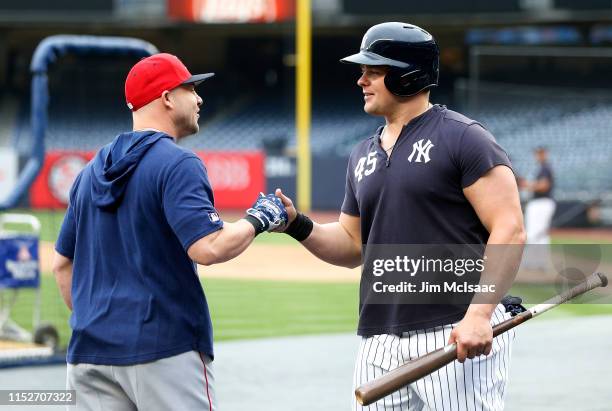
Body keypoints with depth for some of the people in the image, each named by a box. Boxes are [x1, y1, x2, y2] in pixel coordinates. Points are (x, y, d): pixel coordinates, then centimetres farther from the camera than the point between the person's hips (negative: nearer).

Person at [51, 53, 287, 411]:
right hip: (165, 348, -7)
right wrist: (257, 220, -5)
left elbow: (63, 264, 19)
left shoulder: (93, 170, 15)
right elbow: (208, 248, -21)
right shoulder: (177, 164, -9)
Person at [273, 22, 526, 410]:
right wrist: (299, 225, 4)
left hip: (457, 335, -7)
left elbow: (510, 231, -12)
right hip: (380, 344, 7)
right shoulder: (363, 154, 17)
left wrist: (479, 315, -21)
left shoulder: (462, 138, -5)